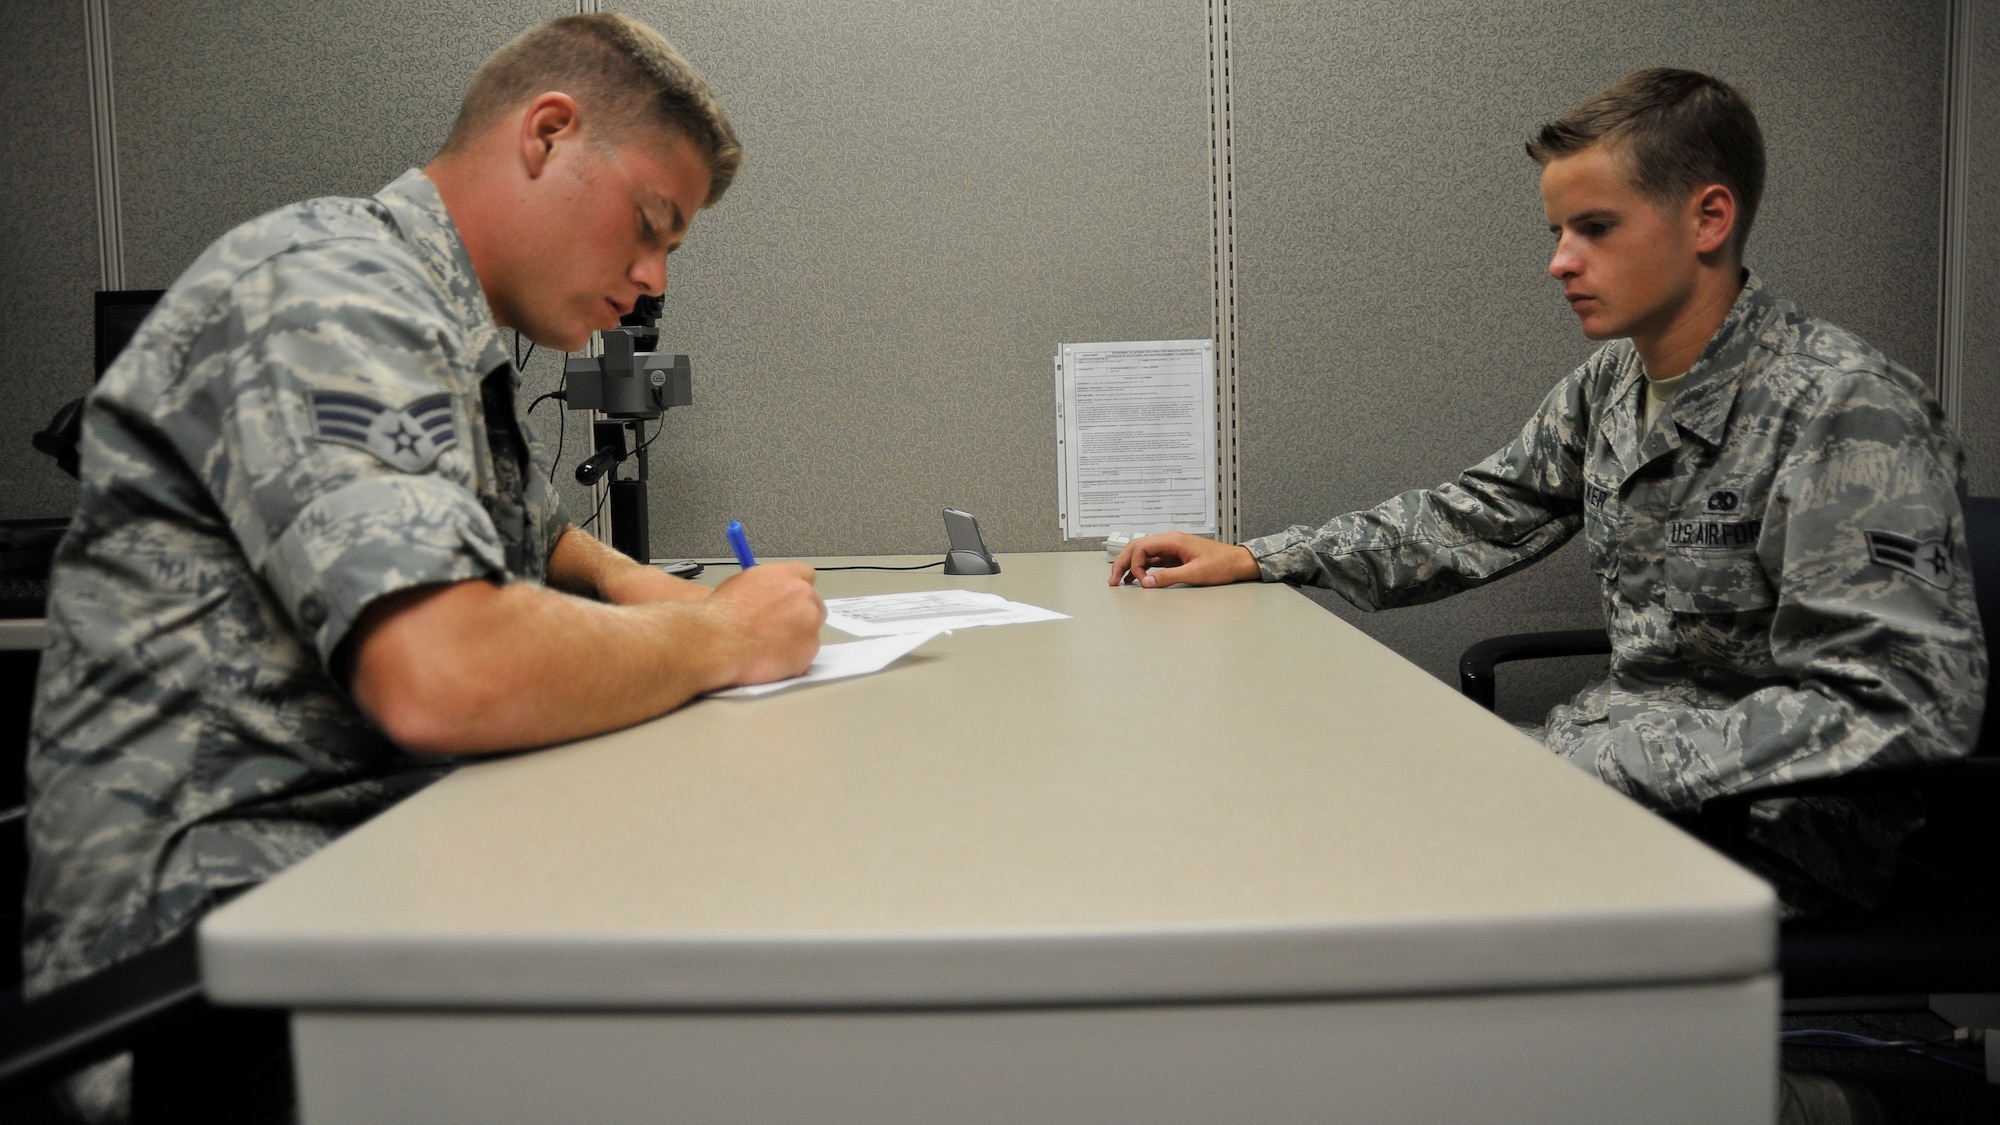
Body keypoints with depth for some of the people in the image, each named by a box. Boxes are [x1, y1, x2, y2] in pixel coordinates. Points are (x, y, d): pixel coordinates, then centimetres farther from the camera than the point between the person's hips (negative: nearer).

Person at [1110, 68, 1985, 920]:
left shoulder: (1846, 412, -20)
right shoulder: (1611, 382, 6)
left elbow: (1908, 704, -26)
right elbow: (1473, 520, 16)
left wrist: (1594, 762, -30)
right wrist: (1252, 560, 7)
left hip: (1782, 827, -7)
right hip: (1629, 763, 7)